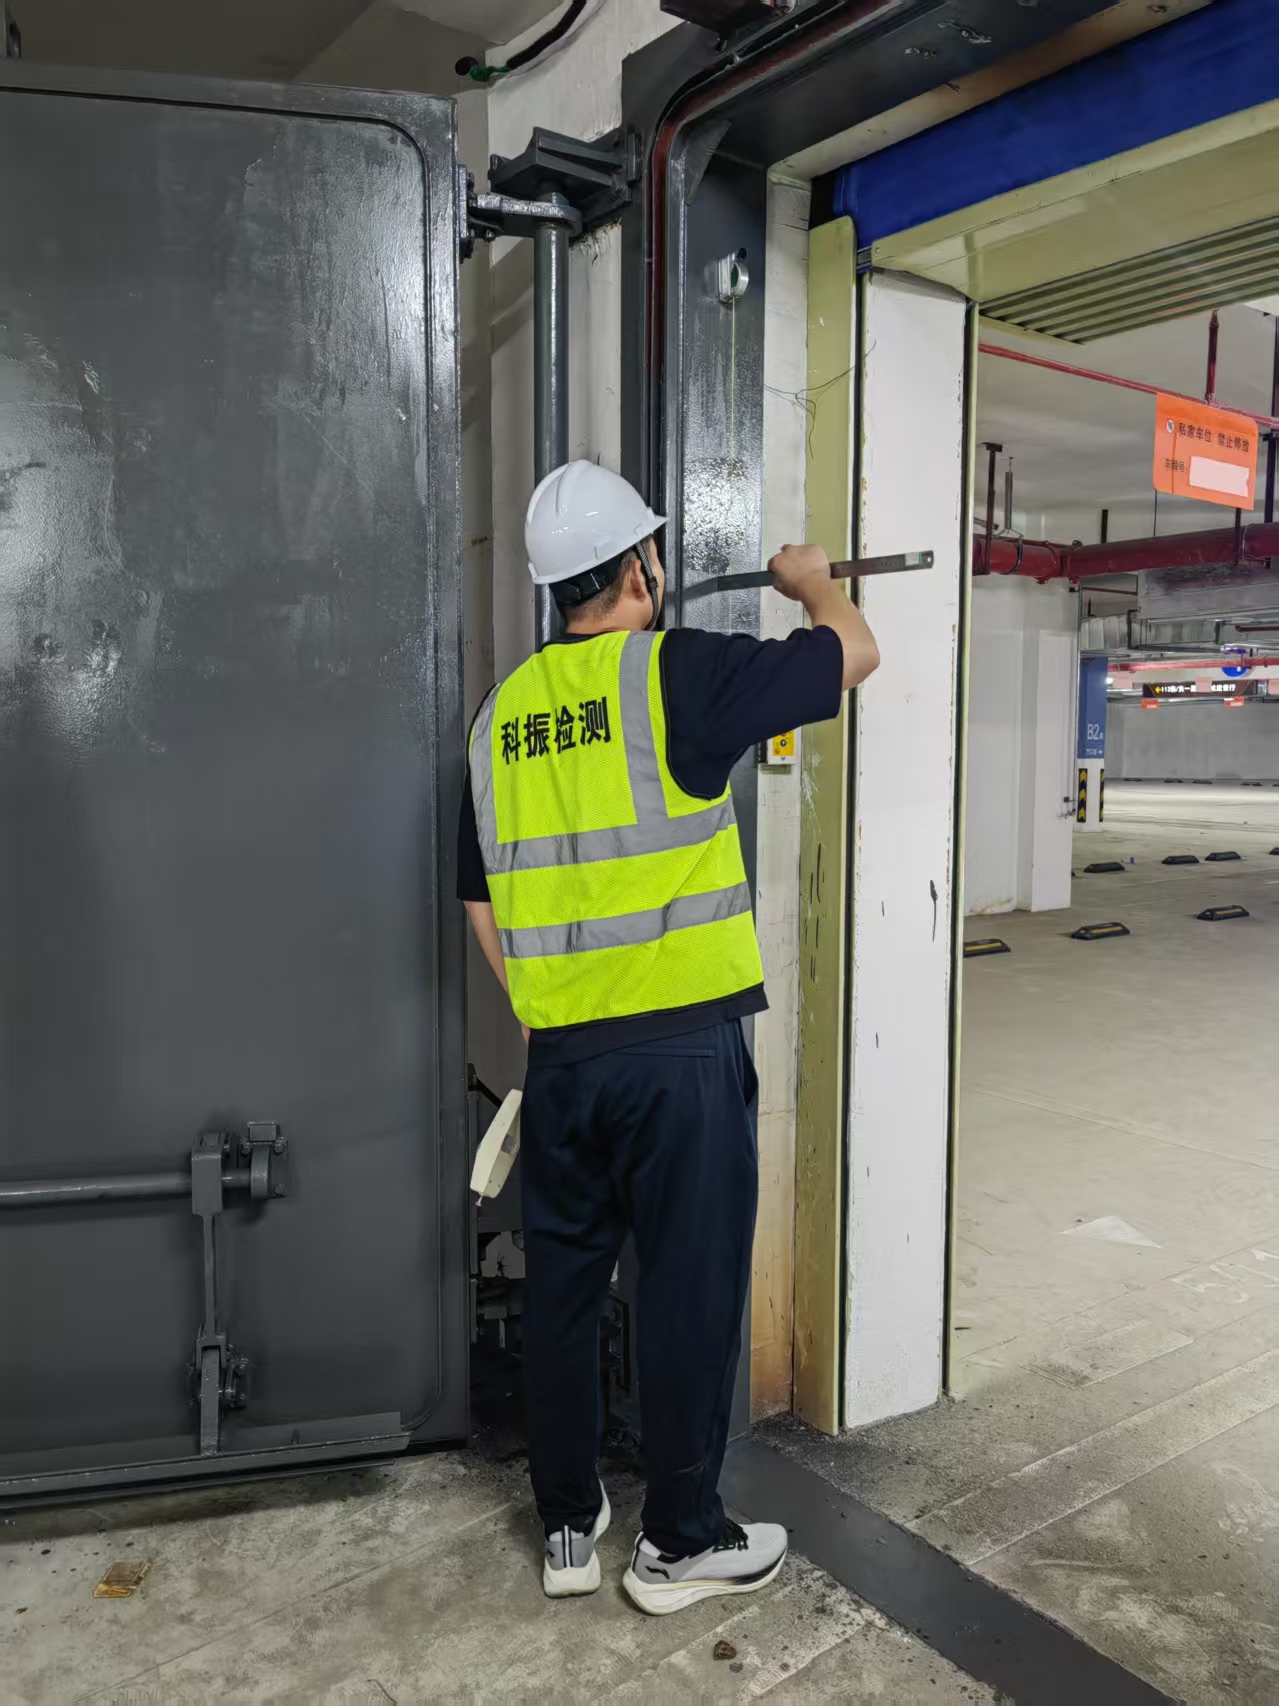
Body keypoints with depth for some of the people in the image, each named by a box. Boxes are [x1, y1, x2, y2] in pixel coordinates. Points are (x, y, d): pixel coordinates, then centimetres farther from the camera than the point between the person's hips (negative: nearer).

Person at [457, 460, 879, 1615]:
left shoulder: (502, 713, 8)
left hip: (560, 1053, 6)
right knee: (690, 1288, 8)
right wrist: (808, 579, 23)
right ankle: (681, 1542, 24)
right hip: (680, 1045, -5)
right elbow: (853, 651, 3)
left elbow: (483, 904, 13)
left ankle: (568, 1527, 31)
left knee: (565, 1281, 16)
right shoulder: (674, 673, -9)